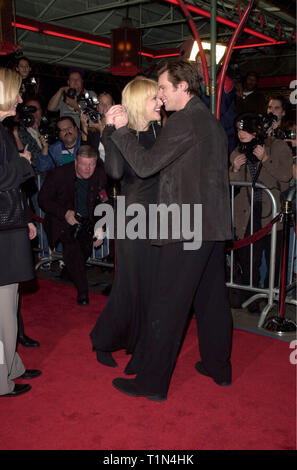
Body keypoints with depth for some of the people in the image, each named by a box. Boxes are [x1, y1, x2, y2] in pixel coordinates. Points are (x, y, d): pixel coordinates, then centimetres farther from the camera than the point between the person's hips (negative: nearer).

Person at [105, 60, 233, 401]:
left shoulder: (184, 121, -12)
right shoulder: (212, 122, 17)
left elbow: (144, 165, -16)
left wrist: (120, 129, -7)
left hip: (186, 228, -9)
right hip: (215, 226, 10)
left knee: (167, 305, -2)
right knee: (212, 299, 17)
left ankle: (153, 382, 7)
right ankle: (218, 367, 30)